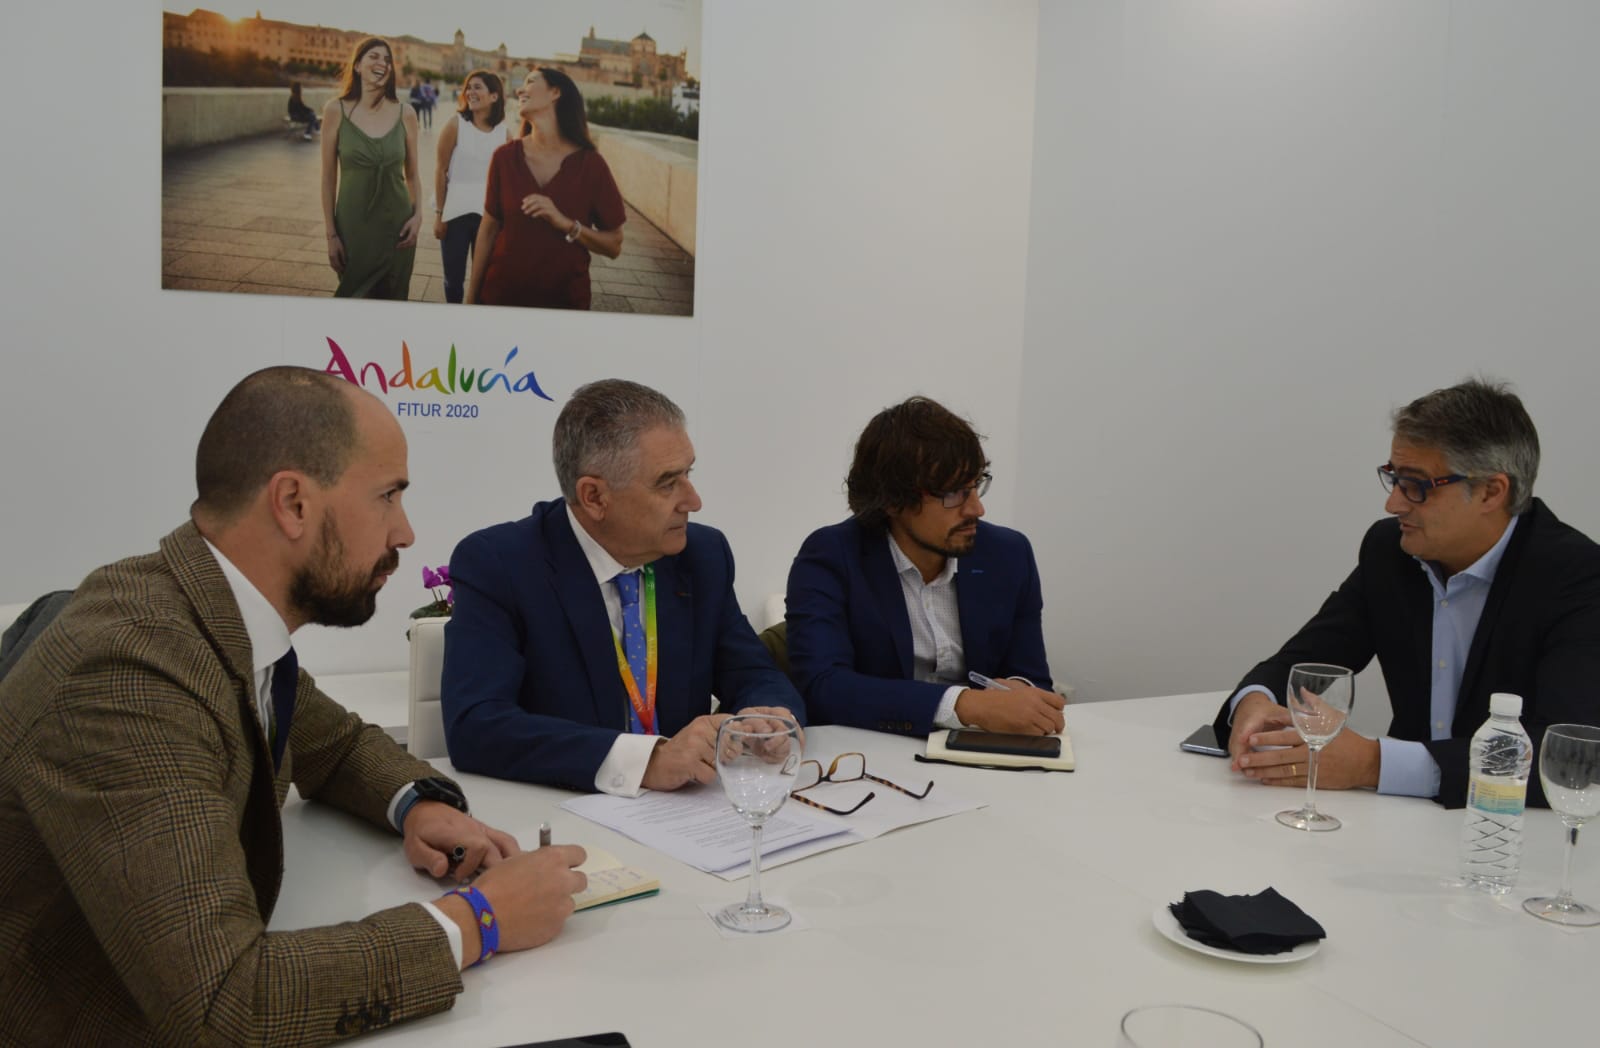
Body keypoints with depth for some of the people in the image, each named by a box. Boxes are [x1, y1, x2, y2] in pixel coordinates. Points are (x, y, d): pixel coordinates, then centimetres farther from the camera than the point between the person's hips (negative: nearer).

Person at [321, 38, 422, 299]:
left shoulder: (405, 115, 0)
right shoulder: (336, 110, -4)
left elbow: (412, 174, 9)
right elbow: (329, 177, -2)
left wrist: (418, 215, -7)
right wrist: (331, 234, -5)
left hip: (397, 224, 2)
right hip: (353, 224, -1)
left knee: (393, 300, 9)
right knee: (353, 298, 6)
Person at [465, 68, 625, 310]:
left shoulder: (590, 164, -9)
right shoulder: (505, 157, -3)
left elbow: (614, 245, -6)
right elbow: (489, 230, 3)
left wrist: (566, 224, -21)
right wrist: (472, 295, 4)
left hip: (565, 301, -1)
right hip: (501, 295, 2)